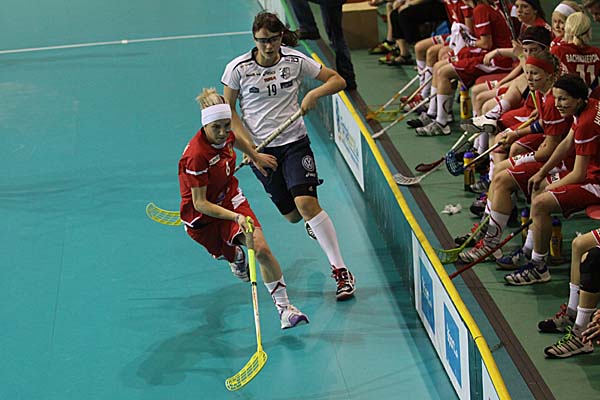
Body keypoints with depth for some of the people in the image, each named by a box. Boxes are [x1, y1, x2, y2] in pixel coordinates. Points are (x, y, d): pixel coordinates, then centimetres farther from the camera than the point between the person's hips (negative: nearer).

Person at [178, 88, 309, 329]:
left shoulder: (224, 134, -12)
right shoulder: (197, 156, -32)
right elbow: (200, 203, -28)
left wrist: (256, 157, 30)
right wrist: (236, 217, -37)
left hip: (230, 199, 4)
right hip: (202, 217, -4)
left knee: (262, 250, -15)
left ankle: (284, 307, -10)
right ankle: (235, 255, 50)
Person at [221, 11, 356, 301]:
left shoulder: (296, 61, -6)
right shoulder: (238, 68, -7)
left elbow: (337, 80, 3)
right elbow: (228, 111, 0)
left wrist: (314, 93, -17)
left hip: (295, 143, -1)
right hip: (261, 149, 1)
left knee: (306, 203, -21)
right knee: (292, 216, 5)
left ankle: (341, 272, -14)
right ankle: (312, 219, 47)